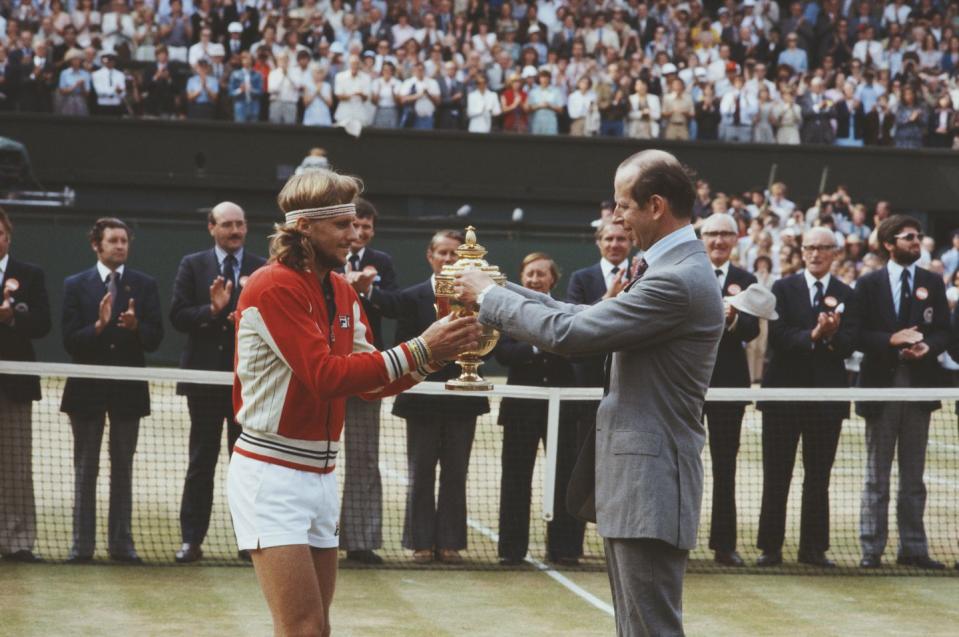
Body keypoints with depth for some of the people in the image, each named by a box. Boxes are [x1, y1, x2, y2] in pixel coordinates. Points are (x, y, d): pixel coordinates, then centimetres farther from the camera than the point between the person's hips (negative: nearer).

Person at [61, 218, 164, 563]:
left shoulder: (145, 285, 4)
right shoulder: (76, 285, 1)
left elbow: (154, 340, -3)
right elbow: (70, 342, -6)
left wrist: (135, 326, -23)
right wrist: (99, 325, -22)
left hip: (128, 388, 1)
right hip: (88, 388, -1)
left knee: (123, 468, 7)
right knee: (85, 468, 5)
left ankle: (121, 542, 11)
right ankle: (82, 544, 9)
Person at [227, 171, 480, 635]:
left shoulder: (343, 292, 11)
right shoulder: (273, 287, -14)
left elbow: (371, 381, 10)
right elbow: (326, 375, -22)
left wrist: (434, 354, -7)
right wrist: (419, 350, -23)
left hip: (320, 473, 8)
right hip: (272, 477, -8)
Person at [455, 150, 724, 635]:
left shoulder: (679, 280, -20)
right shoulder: (672, 268, 13)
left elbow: (569, 333, -21)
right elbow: (589, 319, 15)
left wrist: (490, 297, -8)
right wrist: (501, 291, 9)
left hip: (650, 482, -11)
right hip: (631, 474, 11)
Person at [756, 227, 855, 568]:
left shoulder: (846, 295, 6)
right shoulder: (783, 289, 4)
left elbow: (849, 345, -5)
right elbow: (777, 336, -10)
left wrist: (831, 335, -25)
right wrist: (813, 336, -23)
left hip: (827, 393, 1)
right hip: (785, 390, -1)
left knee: (819, 476, 6)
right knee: (776, 475, 2)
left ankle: (814, 547, 13)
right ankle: (770, 546, 7)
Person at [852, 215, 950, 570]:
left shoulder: (932, 284, 9)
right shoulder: (869, 285, 1)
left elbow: (943, 331, 4)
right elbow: (857, 335, -5)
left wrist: (928, 347, -16)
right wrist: (891, 341, -19)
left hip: (919, 384, 3)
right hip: (881, 385, -2)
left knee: (914, 474, 8)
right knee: (876, 474, 3)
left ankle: (913, 547, 12)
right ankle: (872, 548, 6)